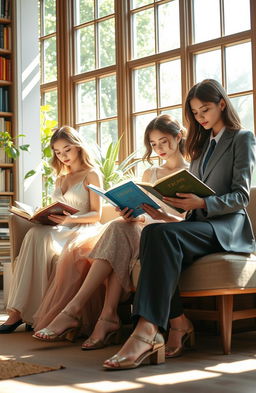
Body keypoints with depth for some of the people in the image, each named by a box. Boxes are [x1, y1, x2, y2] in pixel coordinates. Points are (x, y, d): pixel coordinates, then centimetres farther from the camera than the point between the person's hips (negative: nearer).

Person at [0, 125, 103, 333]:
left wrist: (71, 219, -19)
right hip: (60, 230, 5)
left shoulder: (91, 175, 7)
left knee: (41, 238, -36)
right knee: (36, 233, -33)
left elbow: (96, 214, -1)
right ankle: (18, 310, -41)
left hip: (84, 229, -5)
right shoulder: (60, 179, 28)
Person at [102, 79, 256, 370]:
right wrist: (173, 200, 1)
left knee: (163, 235, -34)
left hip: (227, 226, -6)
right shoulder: (202, 144, 26)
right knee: (152, 234, -29)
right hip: (198, 223, 6)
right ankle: (177, 323, -26)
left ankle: (147, 331, -45)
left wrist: (201, 203, -21)